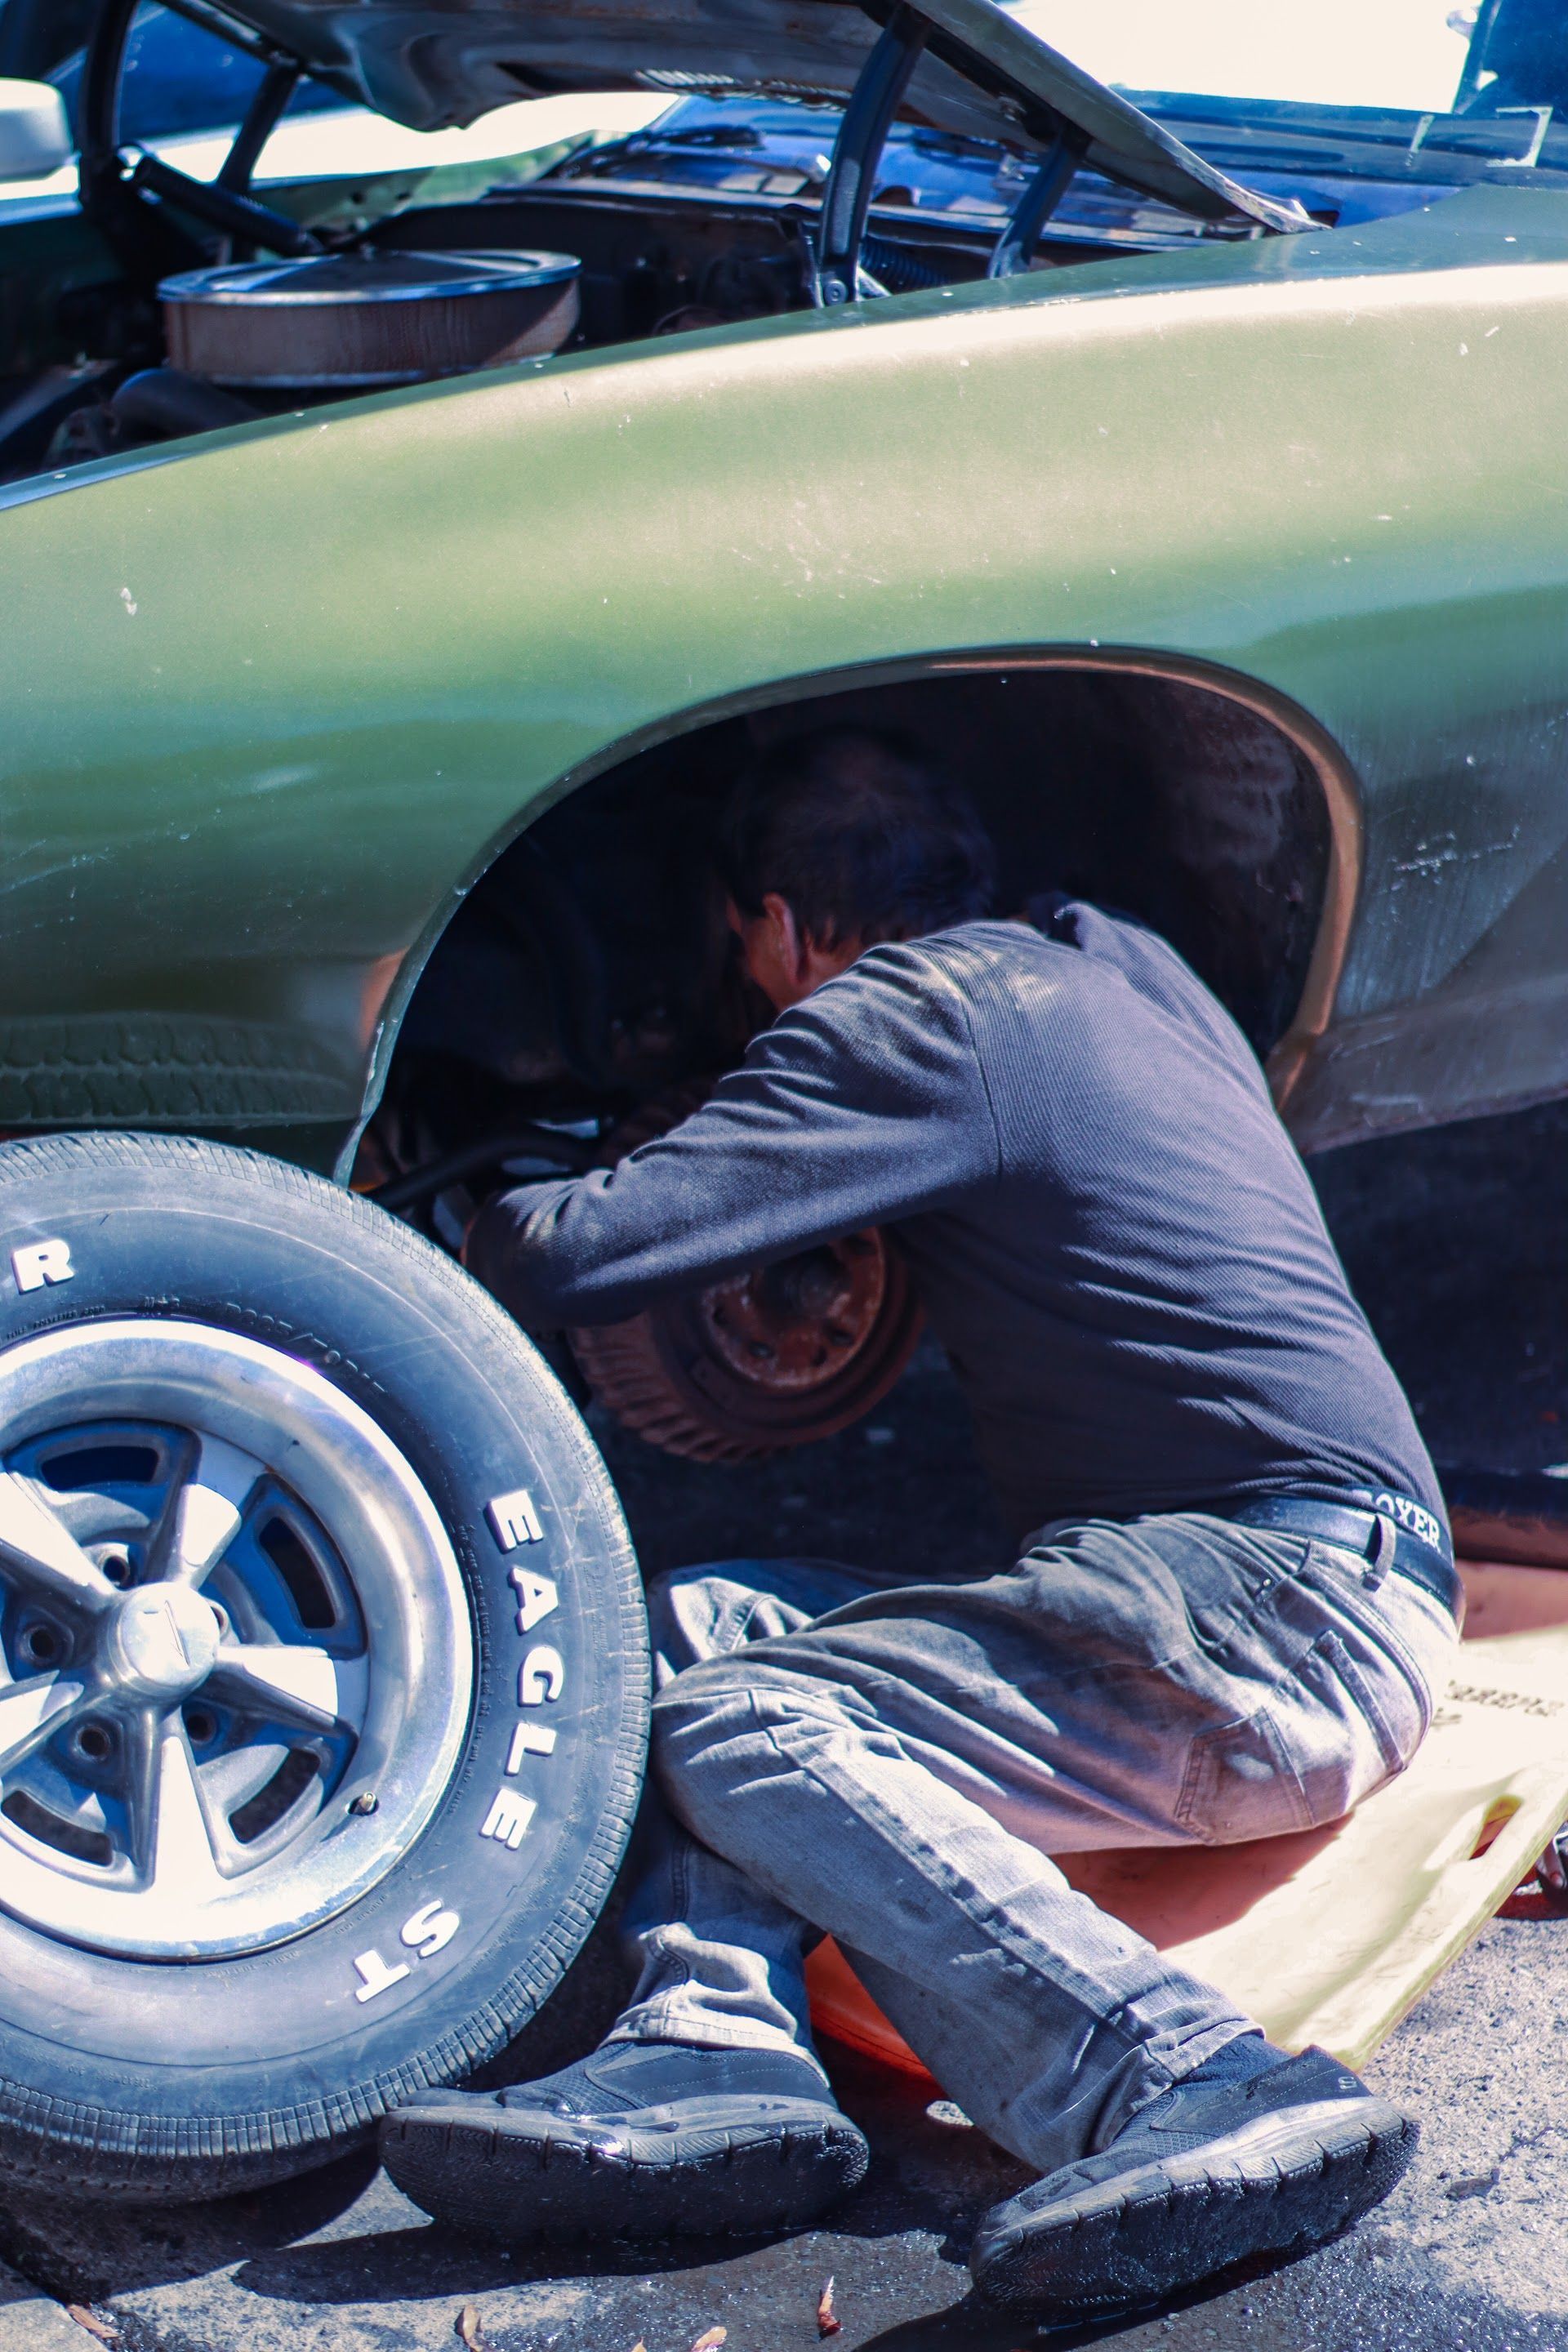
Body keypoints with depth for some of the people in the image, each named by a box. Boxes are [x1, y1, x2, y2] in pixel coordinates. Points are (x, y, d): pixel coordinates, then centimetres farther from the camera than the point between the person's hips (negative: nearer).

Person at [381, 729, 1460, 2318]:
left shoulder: (917, 1015, -8)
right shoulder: (1119, 969, 19)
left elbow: (583, 1259, -13)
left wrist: (488, 1216, 10)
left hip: (1287, 1600, -9)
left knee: (743, 1731, -21)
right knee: (694, 1626, 1)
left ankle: (1194, 2095, -35)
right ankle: (716, 2055, -21)